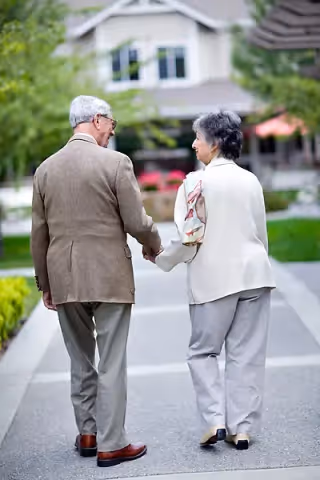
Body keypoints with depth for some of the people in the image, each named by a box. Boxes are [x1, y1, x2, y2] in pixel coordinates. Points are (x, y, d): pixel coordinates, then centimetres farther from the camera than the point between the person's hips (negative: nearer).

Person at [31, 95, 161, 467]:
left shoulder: (45, 169, 5)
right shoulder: (115, 163, -9)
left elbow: (39, 234, 8)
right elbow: (136, 222, -9)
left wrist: (45, 283, 17)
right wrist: (153, 246, 12)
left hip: (64, 279, 5)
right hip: (109, 277, -5)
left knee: (80, 361, 18)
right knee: (112, 364, 4)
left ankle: (87, 434, 26)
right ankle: (111, 444, 9)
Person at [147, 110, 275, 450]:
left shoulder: (198, 183, -9)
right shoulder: (251, 181, 6)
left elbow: (186, 239, -9)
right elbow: (261, 233, 14)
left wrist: (160, 258, 8)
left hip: (214, 278, -4)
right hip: (253, 275, 4)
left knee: (202, 351, 10)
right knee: (247, 353, 7)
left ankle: (214, 420, -1)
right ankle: (241, 428, 9)